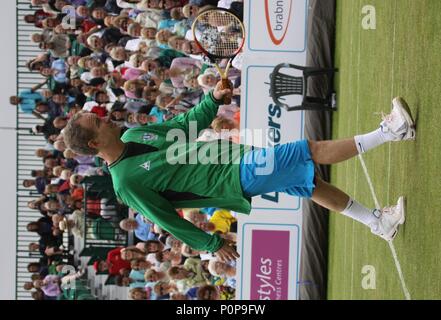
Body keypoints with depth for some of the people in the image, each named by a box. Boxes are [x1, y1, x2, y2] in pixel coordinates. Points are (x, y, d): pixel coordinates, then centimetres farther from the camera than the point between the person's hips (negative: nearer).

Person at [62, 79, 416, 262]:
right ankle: (388, 132, 5)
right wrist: (212, 244, -5)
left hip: (237, 157, 8)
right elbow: (168, 221, -11)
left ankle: (378, 222, 28)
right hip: (237, 177, -8)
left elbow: (188, 124, 16)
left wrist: (213, 99, 0)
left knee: (314, 185, 13)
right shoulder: (127, 182, -17)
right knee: (313, 149, -9)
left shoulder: (133, 135, 5)